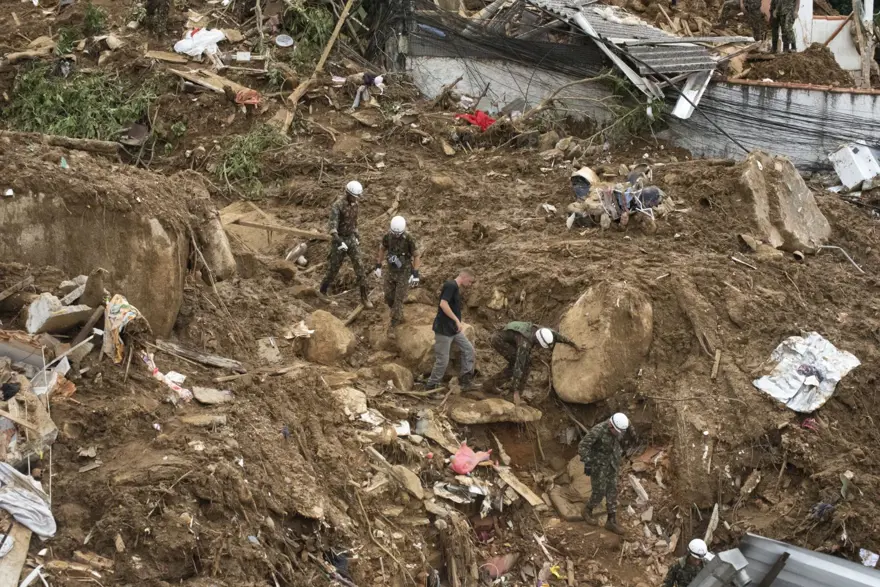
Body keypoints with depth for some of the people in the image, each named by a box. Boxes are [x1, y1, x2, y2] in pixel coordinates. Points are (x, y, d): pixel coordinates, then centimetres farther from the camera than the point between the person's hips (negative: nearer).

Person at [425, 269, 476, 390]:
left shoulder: (456, 288, 14)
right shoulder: (451, 285, -16)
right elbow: (443, 304, -27)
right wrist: (457, 320, -25)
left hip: (454, 329, 10)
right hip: (443, 329, -10)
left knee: (468, 349, 9)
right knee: (443, 360, -4)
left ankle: (465, 378, 18)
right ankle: (431, 386, 8)